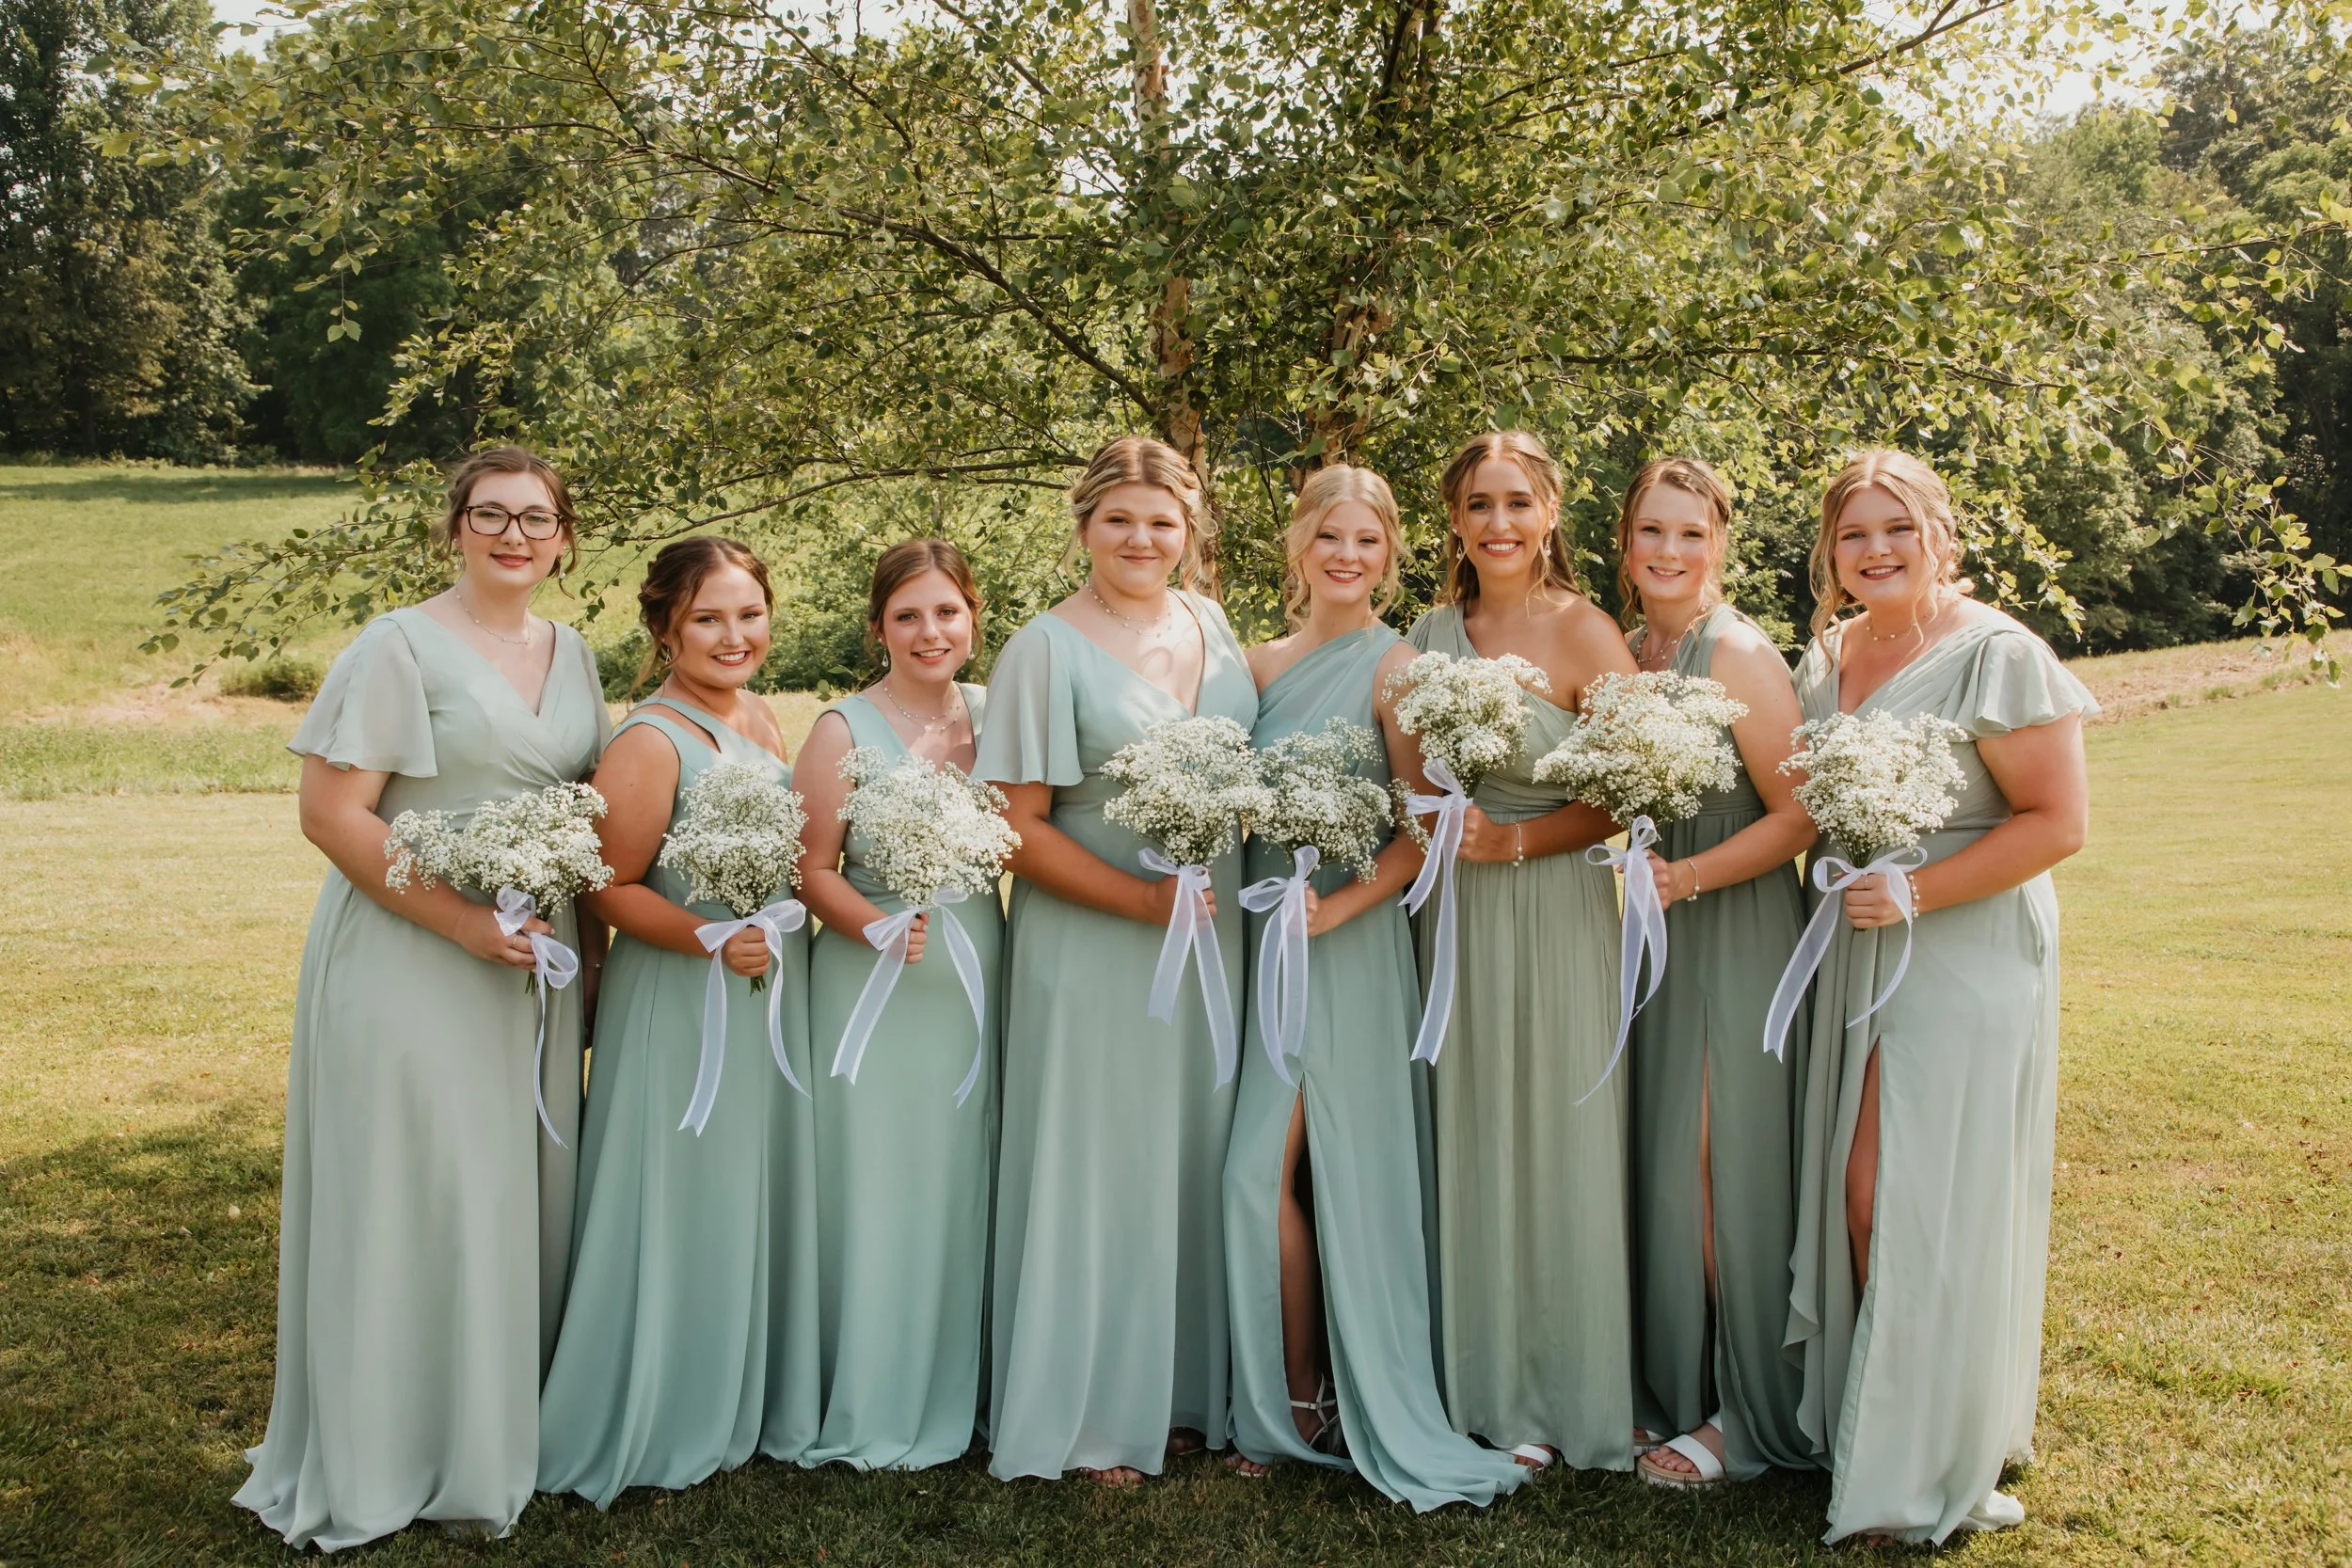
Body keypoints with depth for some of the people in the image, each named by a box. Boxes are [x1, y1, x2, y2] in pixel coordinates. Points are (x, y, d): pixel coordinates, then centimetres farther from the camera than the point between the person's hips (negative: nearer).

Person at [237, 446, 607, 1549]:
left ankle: (501, 1436, 26)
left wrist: (591, 943, 8)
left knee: (523, 1196, 10)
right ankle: (382, 1459, 17)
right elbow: (329, 811, -13)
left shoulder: (571, 654, 11)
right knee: (407, 1199, 1)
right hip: (411, 967, -6)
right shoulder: (401, 648, -8)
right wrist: (463, 919, -19)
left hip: (537, 966, 6)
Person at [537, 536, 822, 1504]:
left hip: (775, 993, 8)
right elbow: (610, 889, -18)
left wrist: (786, 935, 5)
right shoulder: (650, 742, -17)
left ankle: (751, 1405, 33)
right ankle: (662, 1423, 20)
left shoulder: (758, 716, 7)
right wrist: (711, 941, -28)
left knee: (764, 1198, 17)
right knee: (685, 1210, 2)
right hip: (680, 1010, -8)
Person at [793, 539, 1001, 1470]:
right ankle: (874, 1412, 16)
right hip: (876, 984, -4)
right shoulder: (844, 731, -7)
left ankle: (953, 1394, 27)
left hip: (978, 977, 4)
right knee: (881, 1190, 1)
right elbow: (814, 870, -7)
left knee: (964, 1188, 11)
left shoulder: (996, 717, 5)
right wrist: (876, 925, -23)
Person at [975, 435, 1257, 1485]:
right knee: (1098, 1174, 2)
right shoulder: (1047, 649, -10)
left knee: (1196, 1160, 12)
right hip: (1092, 953, -5)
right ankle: (1087, 1415, 16)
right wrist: (1145, 898, -18)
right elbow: (1016, 828, -12)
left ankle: (1183, 1391, 27)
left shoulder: (1209, 624, 7)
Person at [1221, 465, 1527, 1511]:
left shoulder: (1394, 666, -6)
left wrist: (1341, 903, -17)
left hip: (1345, 942, -6)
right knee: (1263, 1169, 7)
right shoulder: (1263, 663, 11)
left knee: (1267, 1167, -8)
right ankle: (1295, 1397, 21)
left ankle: (1311, 1396, 8)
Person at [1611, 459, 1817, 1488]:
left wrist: (1685, 878, -22)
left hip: (1734, 933, -7)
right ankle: (1670, 1384, 24)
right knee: (1659, 1163, 11)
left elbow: (1798, 817, -15)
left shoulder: (1739, 654, -12)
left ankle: (1750, 1419, 11)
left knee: (1724, 1165, -2)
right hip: (1649, 937, 7)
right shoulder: (1623, 654, 9)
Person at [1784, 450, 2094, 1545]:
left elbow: (2060, 821, -15)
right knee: (1858, 1194, 10)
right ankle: (1864, 1422, 24)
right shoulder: (1827, 656, 10)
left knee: (1935, 1206, -3)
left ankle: (1940, 1466, 11)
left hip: (1967, 955, -7)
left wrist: (1918, 893, -20)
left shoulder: (1995, 654, -12)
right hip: (1856, 955, 7)